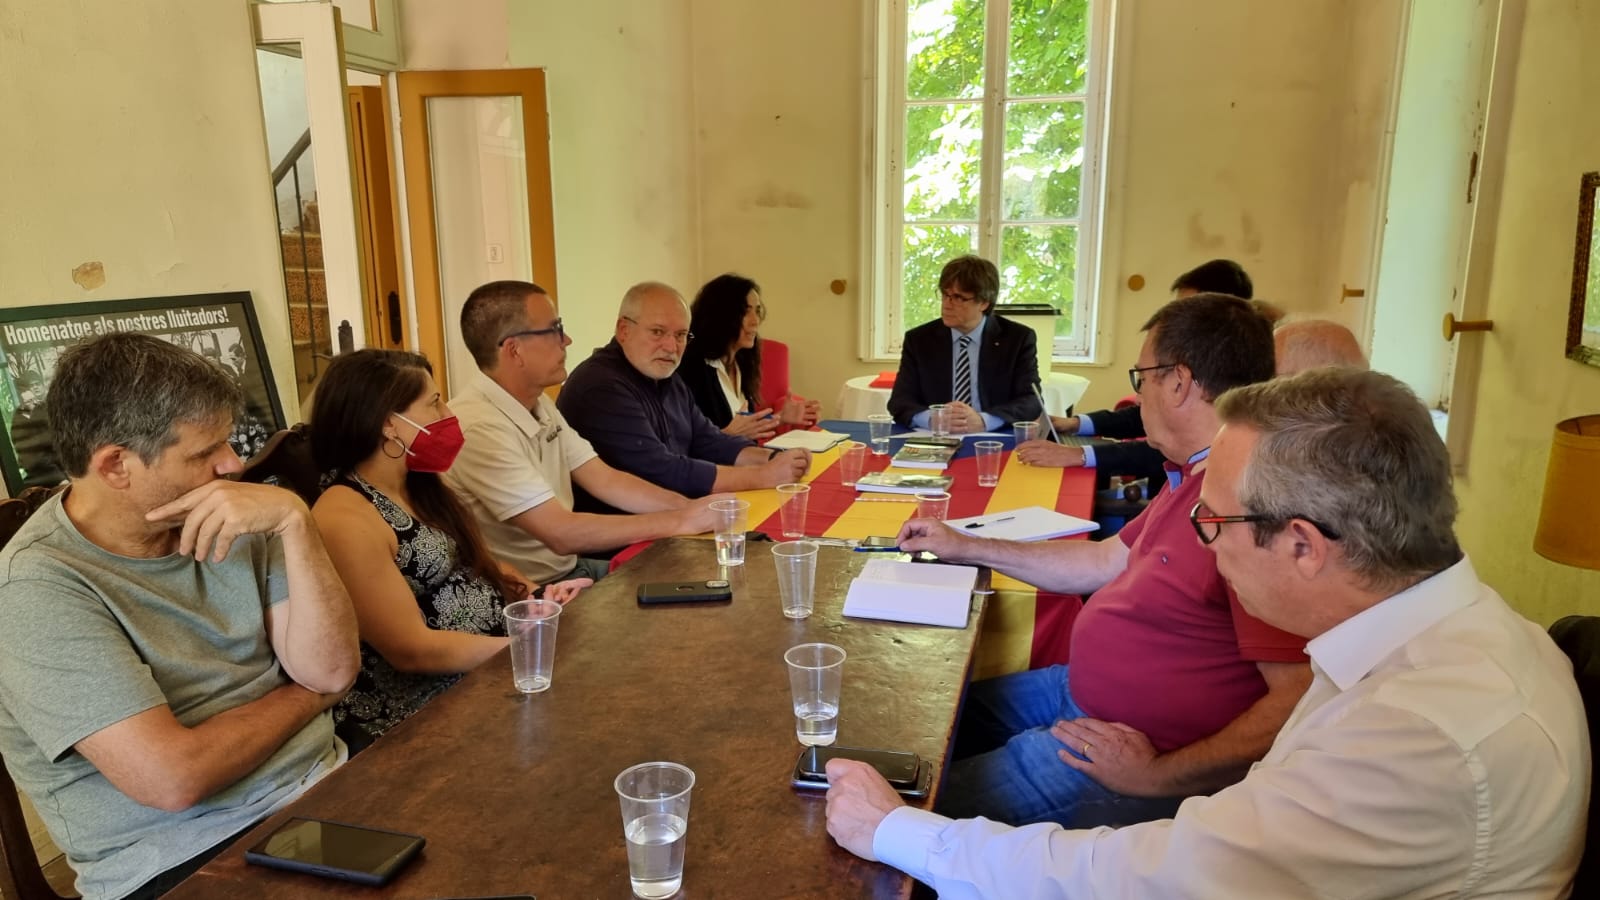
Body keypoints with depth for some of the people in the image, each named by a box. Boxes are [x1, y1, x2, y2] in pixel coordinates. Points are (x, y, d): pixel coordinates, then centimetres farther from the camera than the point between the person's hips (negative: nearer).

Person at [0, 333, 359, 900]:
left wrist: (295, 522, -15)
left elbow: (332, 671, -4)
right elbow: (171, 777, -22)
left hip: (326, 788, 6)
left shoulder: (227, 523, 4)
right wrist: (303, 696, -5)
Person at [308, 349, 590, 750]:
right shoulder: (345, 520, -19)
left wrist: (535, 595, -4)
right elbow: (411, 649, -21)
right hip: (423, 715, -8)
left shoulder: (419, 487, 9)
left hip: (491, 670, 8)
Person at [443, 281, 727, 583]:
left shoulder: (539, 405, 6)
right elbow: (561, 533, -26)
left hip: (572, 568, 8)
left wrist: (689, 507, -10)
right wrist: (680, 521, -21)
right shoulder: (479, 428, -24)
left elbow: (605, 480, 5)